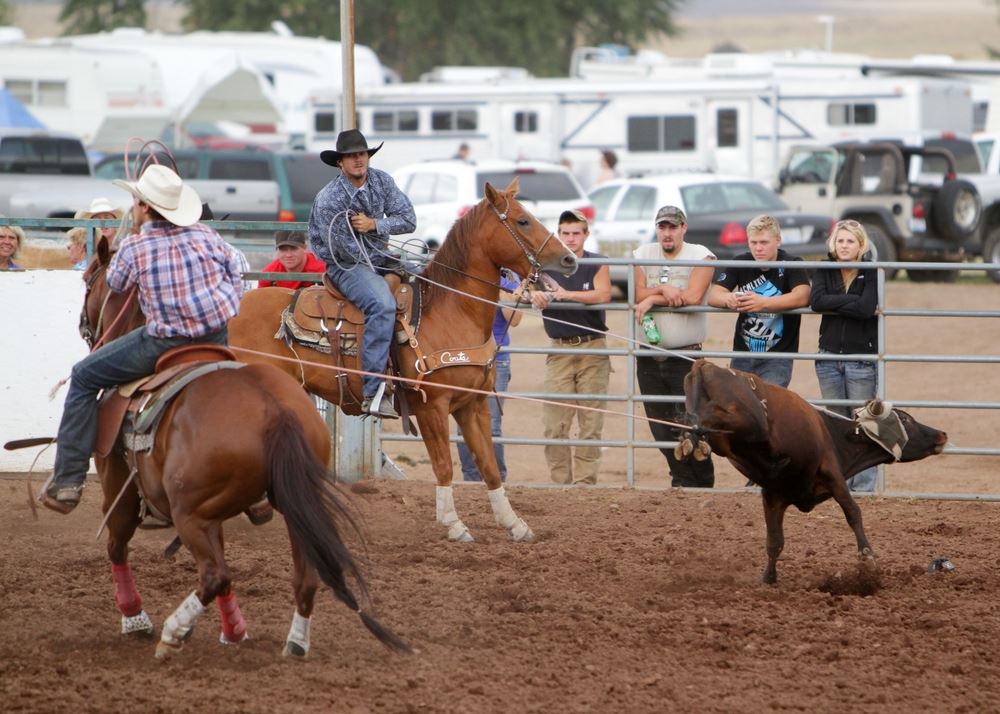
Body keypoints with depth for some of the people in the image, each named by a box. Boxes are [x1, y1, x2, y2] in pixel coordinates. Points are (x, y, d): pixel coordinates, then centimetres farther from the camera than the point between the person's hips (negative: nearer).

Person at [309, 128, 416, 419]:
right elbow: (347, 248, -17)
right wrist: (393, 264, -11)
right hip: (345, 265, -8)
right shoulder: (329, 199, -18)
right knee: (382, 303, -32)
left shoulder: (381, 181, 0)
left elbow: (408, 219, 0)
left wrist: (375, 225, -18)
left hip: (380, 257, 8)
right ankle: (373, 392, -38)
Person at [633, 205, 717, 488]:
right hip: (649, 356, 5)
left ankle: (703, 483, 3)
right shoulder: (642, 255, 8)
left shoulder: (701, 256, -5)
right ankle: (684, 480, 21)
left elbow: (693, 296, -17)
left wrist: (653, 299, -12)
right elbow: (638, 295, -3)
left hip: (685, 356, -5)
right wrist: (665, 290, -19)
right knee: (661, 428, 9)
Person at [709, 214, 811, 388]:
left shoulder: (790, 265, -8)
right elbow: (713, 295, -5)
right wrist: (728, 299, -31)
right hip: (742, 354, 4)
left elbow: (802, 296, -25)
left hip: (778, 356, -4)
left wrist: (763, 303, -38)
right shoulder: (740, 263, 3)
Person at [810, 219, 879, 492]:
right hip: (829, 357, 4)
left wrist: (834, 305, -15)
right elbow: (816, 300, -14)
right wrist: (850, 301, -17)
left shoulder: (871, 274, -6)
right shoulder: (825, 271, 4)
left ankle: (863, 487, 2)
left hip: (861, 358, -4)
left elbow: (866, 308, -22)